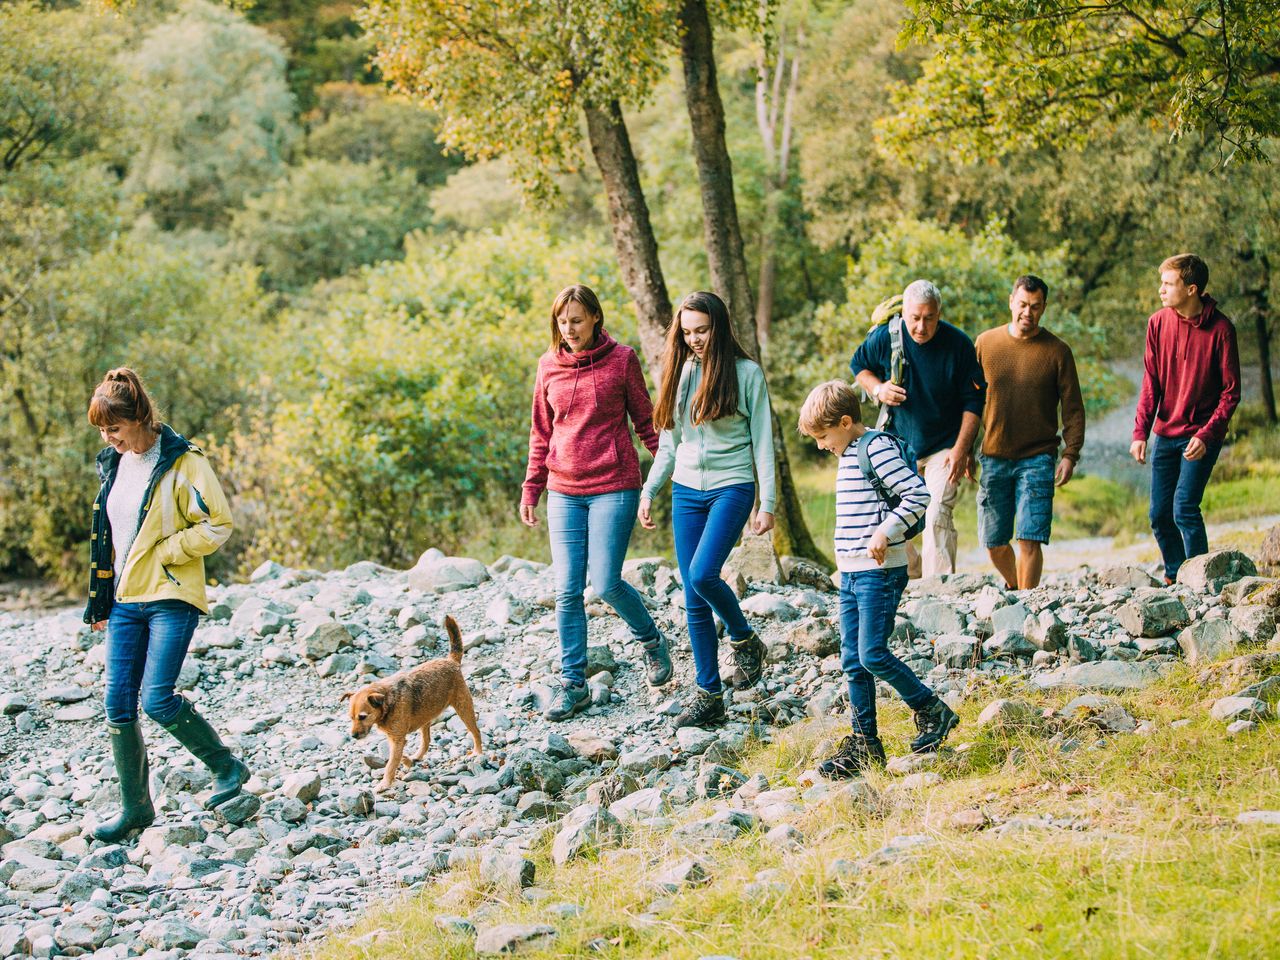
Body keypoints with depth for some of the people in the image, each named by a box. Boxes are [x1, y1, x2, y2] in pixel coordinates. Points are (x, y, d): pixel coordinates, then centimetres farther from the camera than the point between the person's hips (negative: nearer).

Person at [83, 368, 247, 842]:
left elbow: (219, 524, -11)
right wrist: (100, 601, 19)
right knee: (118, 704, 2)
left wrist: (164, 552, -14)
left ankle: (227, 767, 8)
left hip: (171, 597, -7)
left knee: (157, 699, -14)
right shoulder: (112, 464, 12)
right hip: (125, 601, 7)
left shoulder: (182, 462, -10)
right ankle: (136, 807, 13)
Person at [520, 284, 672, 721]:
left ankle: (651, 640, 23)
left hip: (613, 487, -4)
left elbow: (645, 422, 3)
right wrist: (531, 489, 9)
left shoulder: (621, 359, -4)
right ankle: (574, 685, 9)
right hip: (564, 492, 4)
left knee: (606, 583, -7)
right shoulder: (548, 365, 6)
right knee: (567, 591, 1)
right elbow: (541, 433, 13)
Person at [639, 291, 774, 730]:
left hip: (732, 487, -5)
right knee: (694, 599, 2)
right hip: (686, 491, 5)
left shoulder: (746, 373, -4)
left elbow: (762, 441, -4)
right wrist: (648, 491, 11)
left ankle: (746, 641, 3)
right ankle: (709, 695, 7)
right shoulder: (680, 372, 10)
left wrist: (767, 503, -8)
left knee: (703, 574, -24)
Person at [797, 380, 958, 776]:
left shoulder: (876, 447, -12)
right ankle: (864, 743, 12)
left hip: (880, 572, -10)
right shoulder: (850, 453, 17)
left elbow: (917, 493, -19)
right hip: (851, 573, 10)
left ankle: (933, 711, 5)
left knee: (873, 654, -11)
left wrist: (885, 532, -24)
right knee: (852, 661, 7)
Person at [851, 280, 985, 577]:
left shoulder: (958, 344, -14)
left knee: (938, 517, -15)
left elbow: (973, 401, -7)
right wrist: (877, 389, -11)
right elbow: (858, 366, 10)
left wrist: (961, 449, -13)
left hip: (944, 447, -3)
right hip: (898, 443, 3)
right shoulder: (884, 337, -10)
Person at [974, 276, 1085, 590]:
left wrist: (1070, 455, -10)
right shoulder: (986, 343, 5)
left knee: (1030, 539, -11)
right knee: (993, 543, 8)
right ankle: (1014, 587, 33)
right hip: (994, 458, 3)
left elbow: (1073, 408, 1)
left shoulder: (1057, 351, -1)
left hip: (1037, 460, -2)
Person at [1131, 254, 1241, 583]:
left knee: (1184, 508, -15)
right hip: (1165, 434, 5)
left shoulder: (1220, 329, -11)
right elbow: (1151, 383, 4)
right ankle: (1174, 576, 24)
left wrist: (1206, 436, -20)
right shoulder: (1158, 322, 1)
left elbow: (1231, 392, -9)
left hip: (1201, 435, -5)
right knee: (1159, 515, 7)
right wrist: (1140, 432, -6)